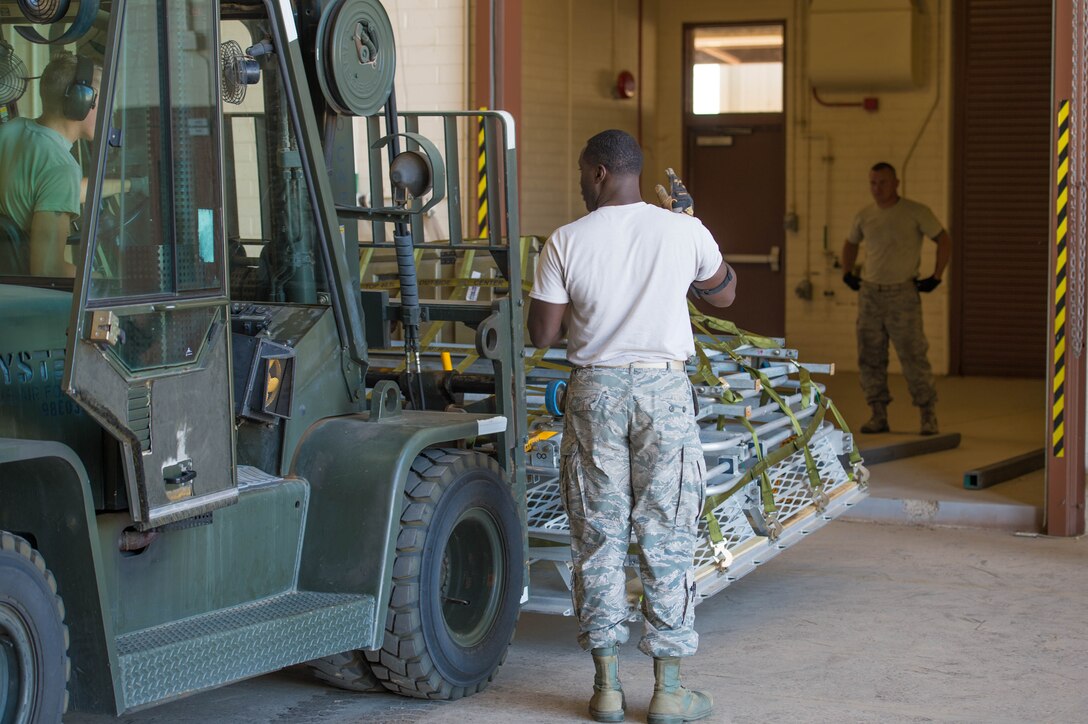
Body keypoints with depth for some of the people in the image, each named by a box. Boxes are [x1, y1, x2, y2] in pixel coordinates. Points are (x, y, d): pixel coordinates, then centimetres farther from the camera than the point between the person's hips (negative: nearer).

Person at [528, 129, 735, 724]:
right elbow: (724, 295, 15)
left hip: (594, 391, 0)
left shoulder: (567, 242, -4)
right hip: (663, 390, 0)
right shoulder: (684, 232, -2)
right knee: (666, 538, 5)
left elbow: (541, 335, -1)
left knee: (597, 537, 8)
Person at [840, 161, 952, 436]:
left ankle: (928, 415, 2)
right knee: (869, 357, 4)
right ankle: (879, 415, 12)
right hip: (869, 294, 5)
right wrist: (847, 274, 16)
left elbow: (944, 241, 0)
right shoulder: (864, 216, 9)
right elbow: (850, 244, 28)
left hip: (903, 293, -4)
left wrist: (936, 278, -4)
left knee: (913, 356, -8)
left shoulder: (916, 212, -4)